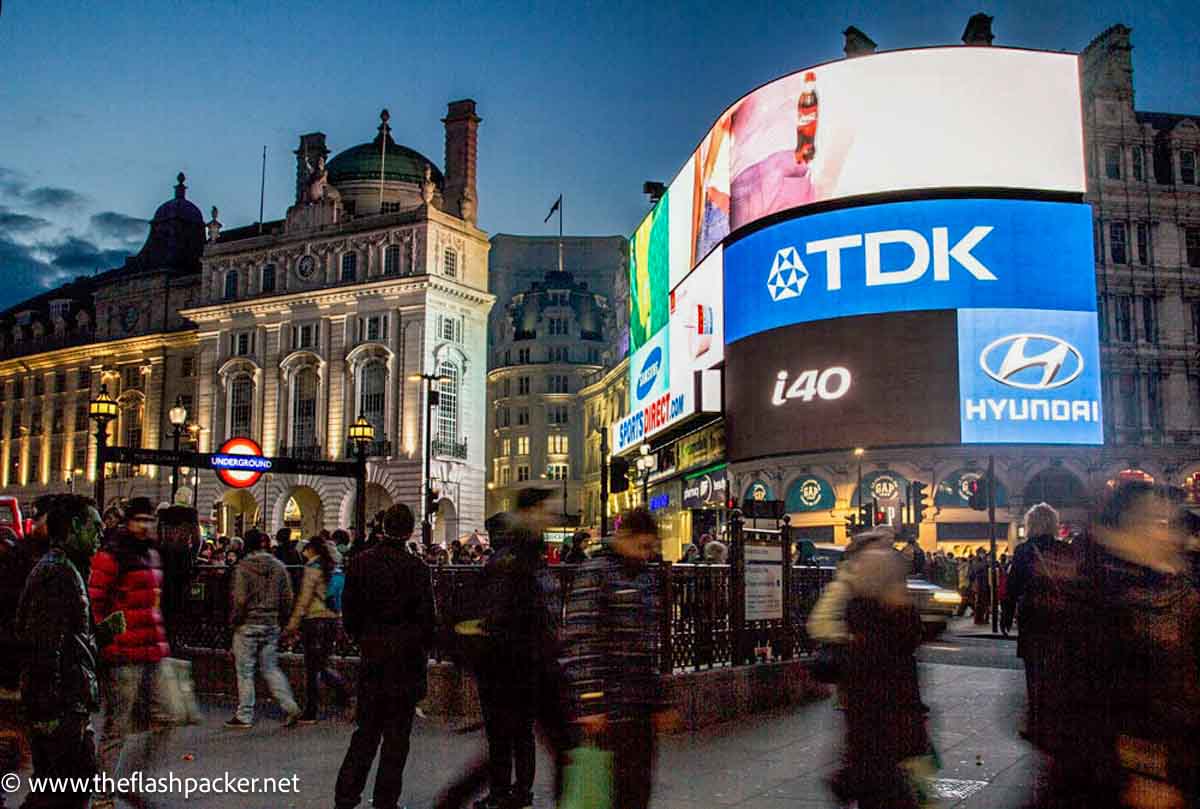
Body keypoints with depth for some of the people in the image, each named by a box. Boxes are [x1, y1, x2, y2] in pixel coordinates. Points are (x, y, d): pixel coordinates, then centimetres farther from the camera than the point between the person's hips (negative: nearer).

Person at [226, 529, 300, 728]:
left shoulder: (243, 567, -10)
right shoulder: (278, 566, 5)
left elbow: (240, 599, -16)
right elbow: (288, 598, 5)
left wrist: (234, 620, -2)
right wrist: (279, 618, 14)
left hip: (248, 624, -5)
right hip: (271, 625, 5)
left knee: (245, 671, 5)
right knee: (271, 668, 13)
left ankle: (244, 716, 11)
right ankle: (290, 707, 2)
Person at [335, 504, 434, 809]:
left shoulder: (359, 563, -2)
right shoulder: (416, 568, -12)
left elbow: (348, 612, 4)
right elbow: (426, 616, -7)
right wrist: (424, 651, 8)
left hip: (371, 656, 3)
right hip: (406, 658, -3)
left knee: (366, 729, 14)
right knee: (397, 732, 6)